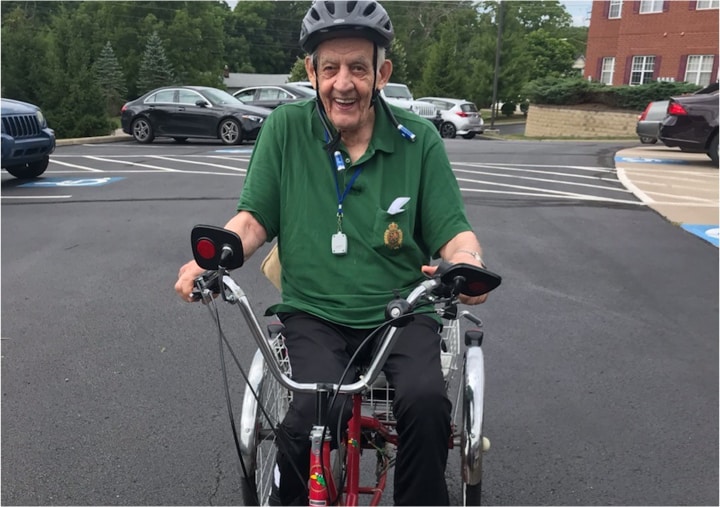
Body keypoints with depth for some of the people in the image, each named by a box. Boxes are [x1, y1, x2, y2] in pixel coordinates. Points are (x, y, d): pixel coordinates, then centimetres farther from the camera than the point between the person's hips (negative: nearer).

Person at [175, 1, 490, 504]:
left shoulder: (419, 140, 1)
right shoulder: (286, 129, 1)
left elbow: (453, 232, 0)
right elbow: (254, 218, 2)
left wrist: (469, 264, -23)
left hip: (401, 314, 1)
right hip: (314, 314, 0)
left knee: (426, 400, -26)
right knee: (319, 410, -26)